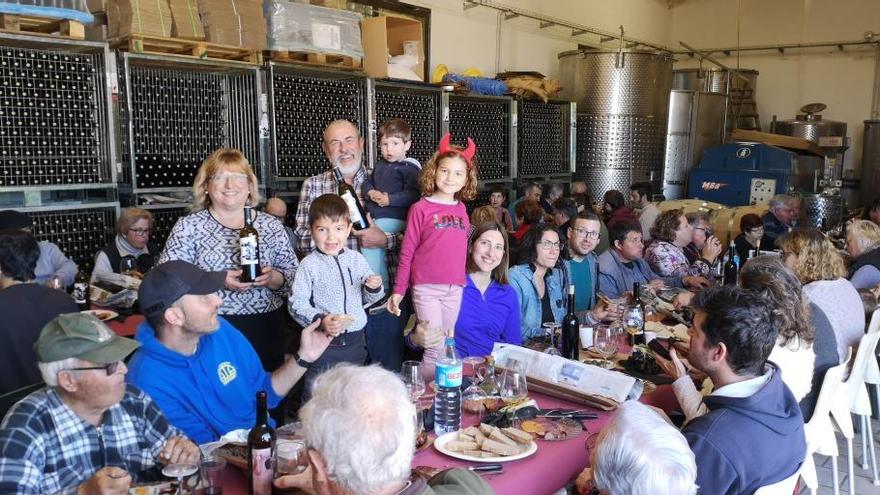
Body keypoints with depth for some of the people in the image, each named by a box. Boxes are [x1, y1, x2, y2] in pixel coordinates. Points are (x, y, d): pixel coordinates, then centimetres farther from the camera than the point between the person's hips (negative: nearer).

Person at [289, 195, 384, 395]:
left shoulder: (356, 259, 2)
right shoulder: (309, 265, -10)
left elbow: (367, 299, 11)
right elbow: (296, 303, -13)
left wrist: (375, 288, -10)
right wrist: (320, 320, -26)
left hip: (355, 341, 4)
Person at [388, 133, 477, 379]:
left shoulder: (461, 209, 10)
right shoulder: (421, 208, -3)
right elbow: (407, 252, -1)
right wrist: (399, 290, -1)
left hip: (455, 289, 5)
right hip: (426, 287, -5)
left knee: (447, 346, 12)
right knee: (435, 348, -5)